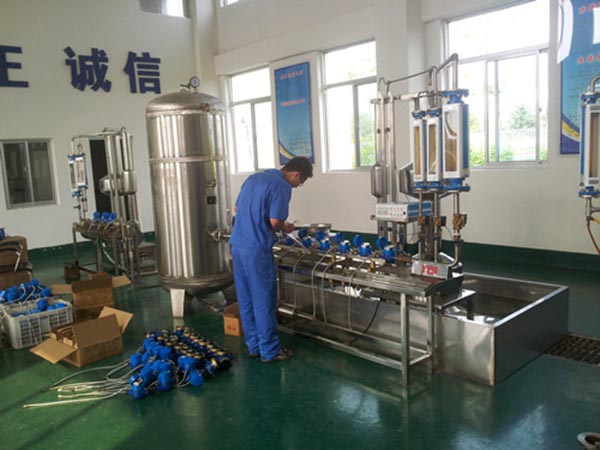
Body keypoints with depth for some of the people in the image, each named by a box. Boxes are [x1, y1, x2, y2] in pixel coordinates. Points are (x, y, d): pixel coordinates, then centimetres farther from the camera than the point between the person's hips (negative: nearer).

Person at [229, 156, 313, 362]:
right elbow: (275, 222, -17)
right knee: (264, 301, 2)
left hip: (237, 245, 9)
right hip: (257, 249, -8)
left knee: (246, 299, 14)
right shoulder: (281, 187, -11)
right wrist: (285, 228, 3)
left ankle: (254, 346, 24)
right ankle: (270, 350, 12)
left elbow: (237, 209, 21)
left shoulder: (254, 178, 16)